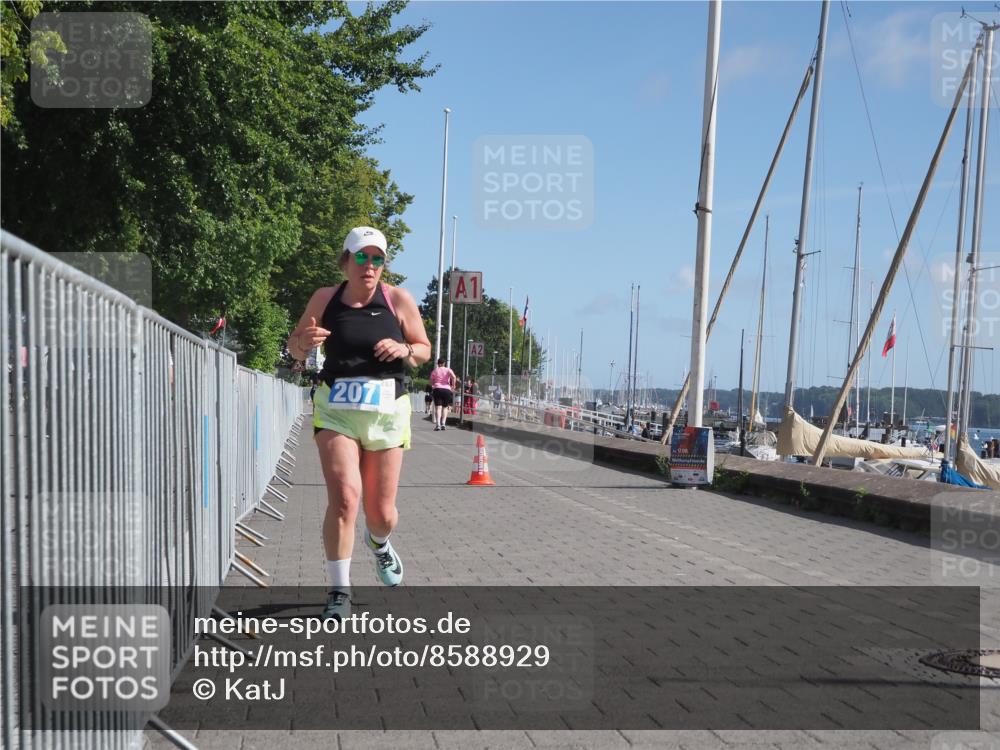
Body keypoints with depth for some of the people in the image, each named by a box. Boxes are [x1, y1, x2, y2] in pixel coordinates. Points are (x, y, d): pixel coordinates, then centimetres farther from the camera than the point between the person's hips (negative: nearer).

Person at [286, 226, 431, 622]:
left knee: (382, 511, 7)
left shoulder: (398, 299, 1)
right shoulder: (325, 298, 3)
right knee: (344, 498, -18)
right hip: (335, 409, -1)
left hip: (386, 410, 1)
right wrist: (304, 340, -11)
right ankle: (339, 592, -4)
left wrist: (404, 350, -13)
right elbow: (295, 348, 13)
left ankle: (378, 543, 45)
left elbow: (425, 350, 10)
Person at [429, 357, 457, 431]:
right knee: (445, 407, 13)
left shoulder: (434, 371, 10)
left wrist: (433, 387, 29)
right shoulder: (448, 370, 6)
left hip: (437, 389, 0)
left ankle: (438, 424, -22)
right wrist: (453, 386, -2)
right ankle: (443, 423, 3)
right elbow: (454, 377, -11)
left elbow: (431, 382, 11)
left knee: (438, 407, -7)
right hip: (447, 389, 0)